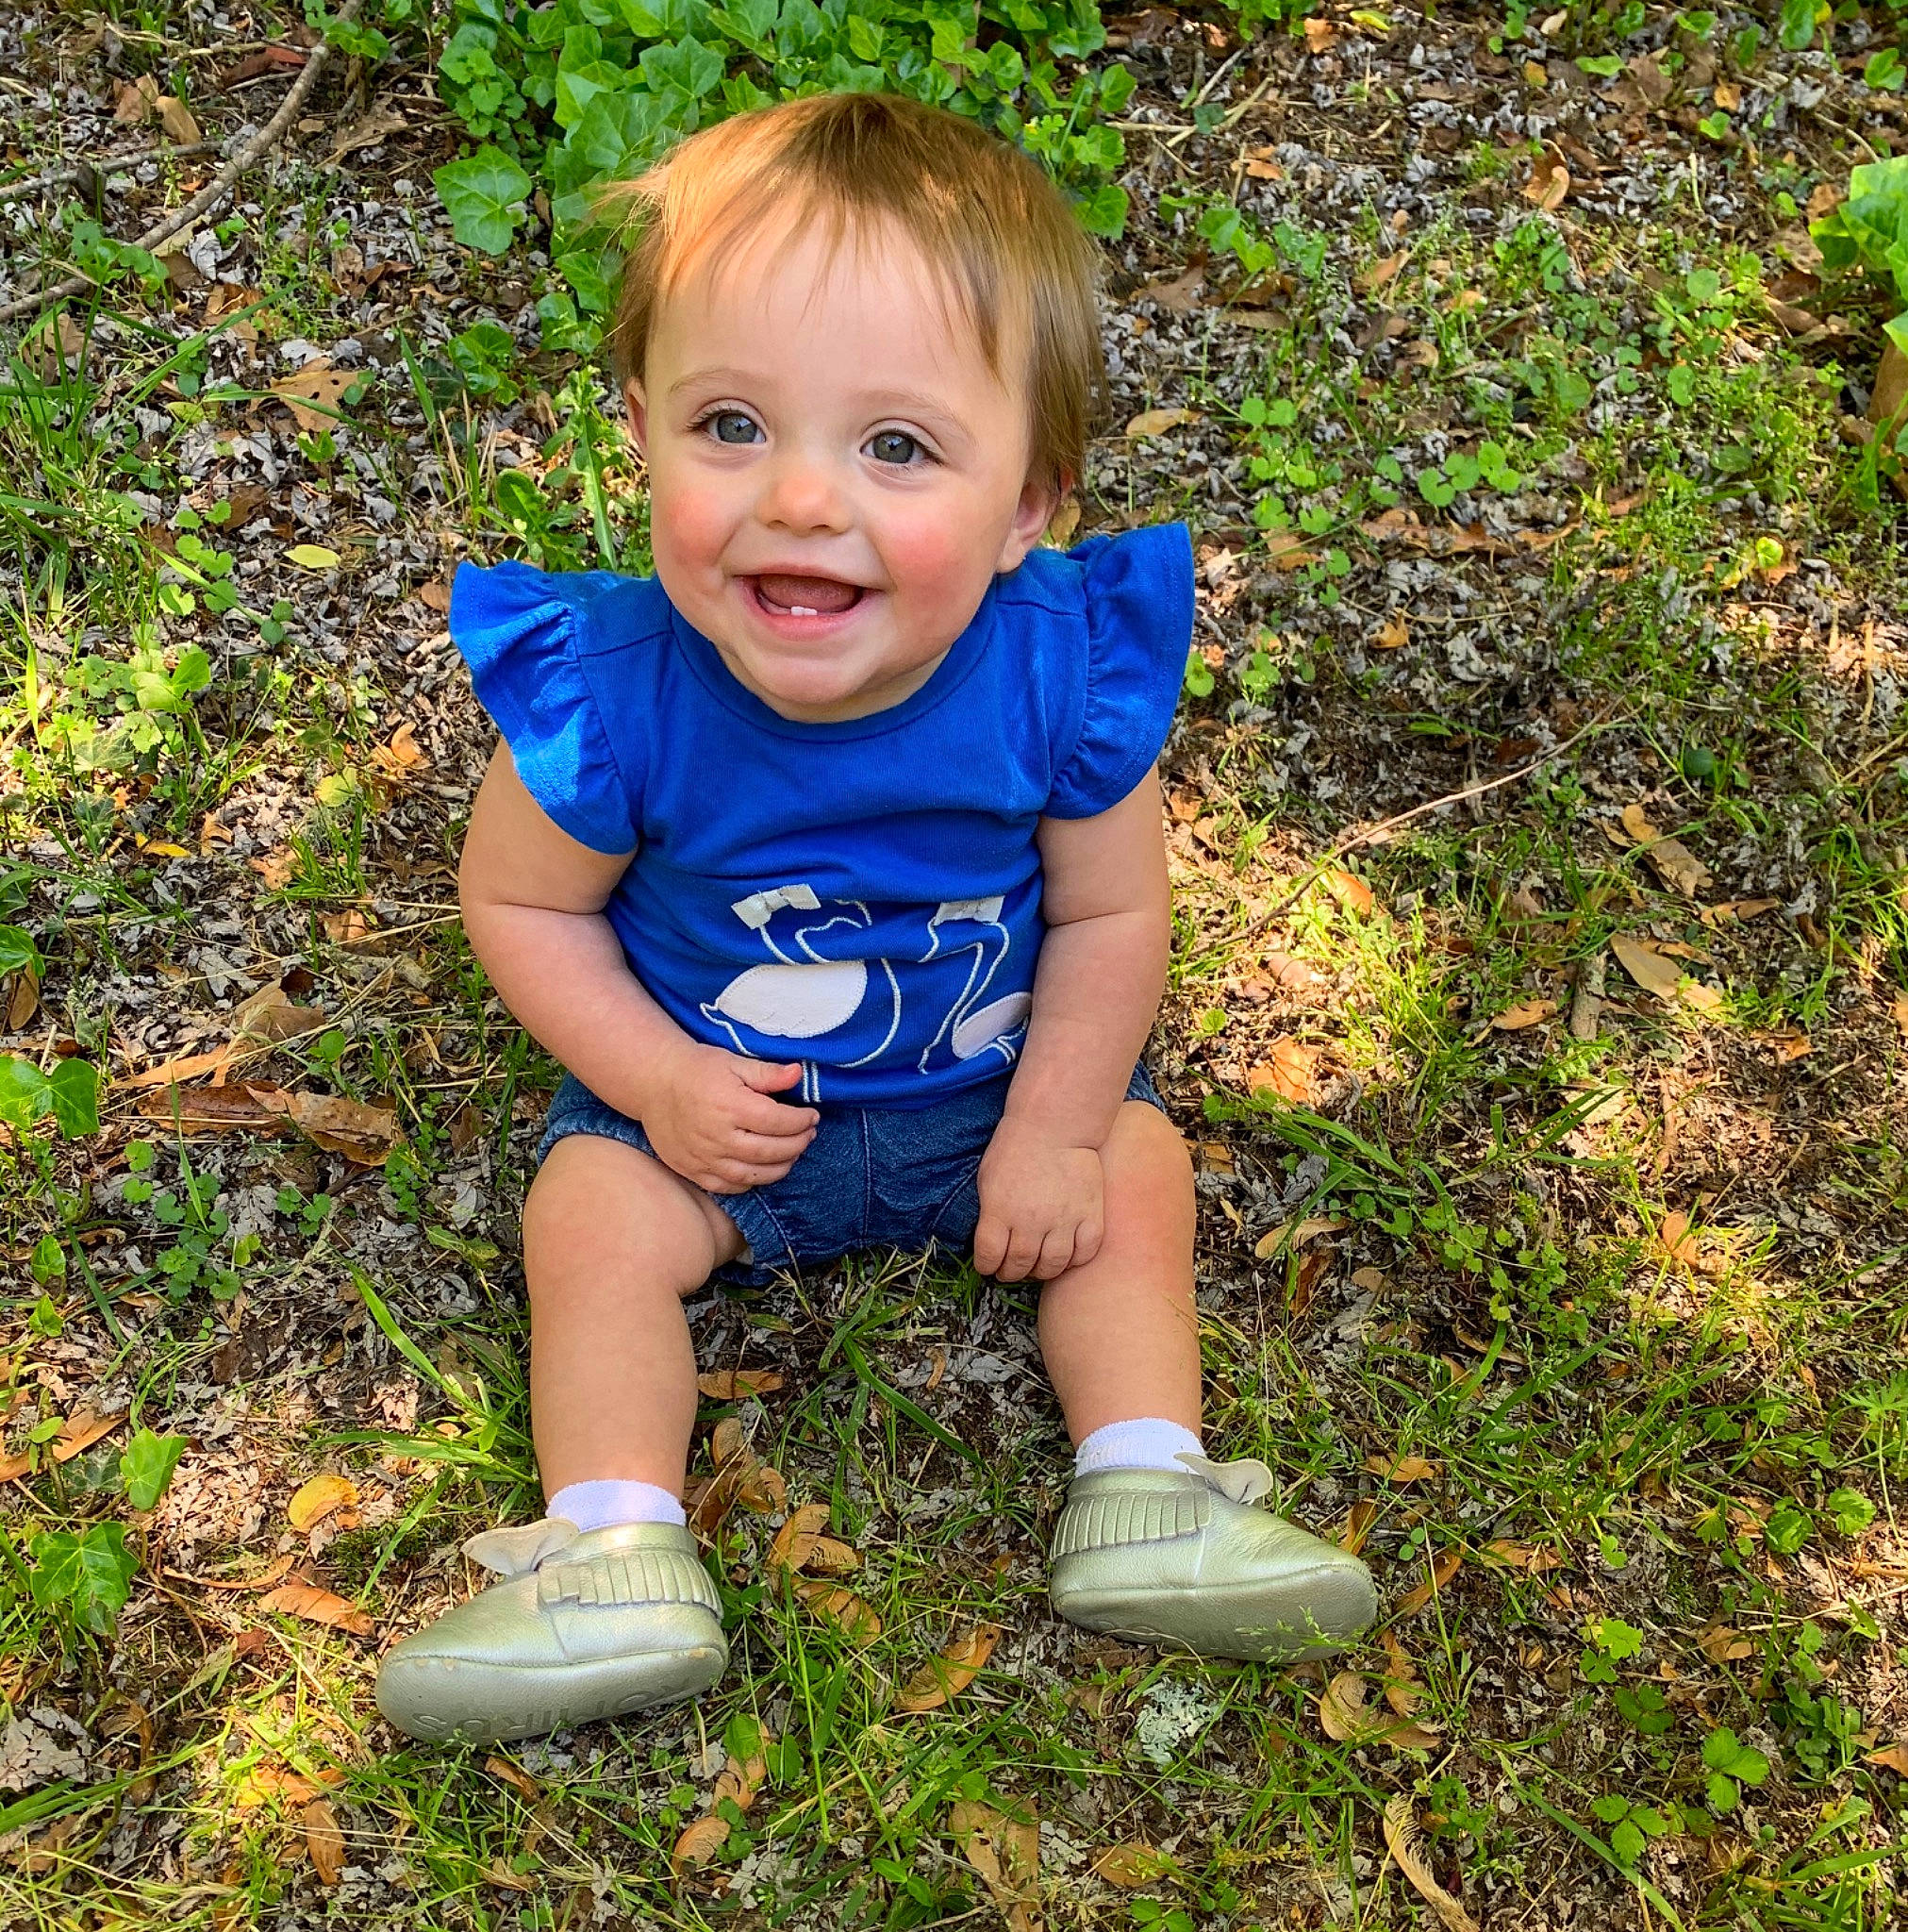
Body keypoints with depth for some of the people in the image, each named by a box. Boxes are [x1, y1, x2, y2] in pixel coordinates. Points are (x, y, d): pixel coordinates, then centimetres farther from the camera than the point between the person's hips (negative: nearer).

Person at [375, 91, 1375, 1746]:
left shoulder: (1061, 672, -28)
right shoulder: (615, 692, -30)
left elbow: (1110, 917, -12)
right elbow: (520, 903, -12)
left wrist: (1052, 1129, -14)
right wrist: (658, 1080, -21)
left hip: (1001, 1079, 1)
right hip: (716, 1097, -1)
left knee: (1138, 1174, -8)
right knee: (592, 1218, -15)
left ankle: (1149, 1509, 0)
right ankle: (615, 1564, -9)